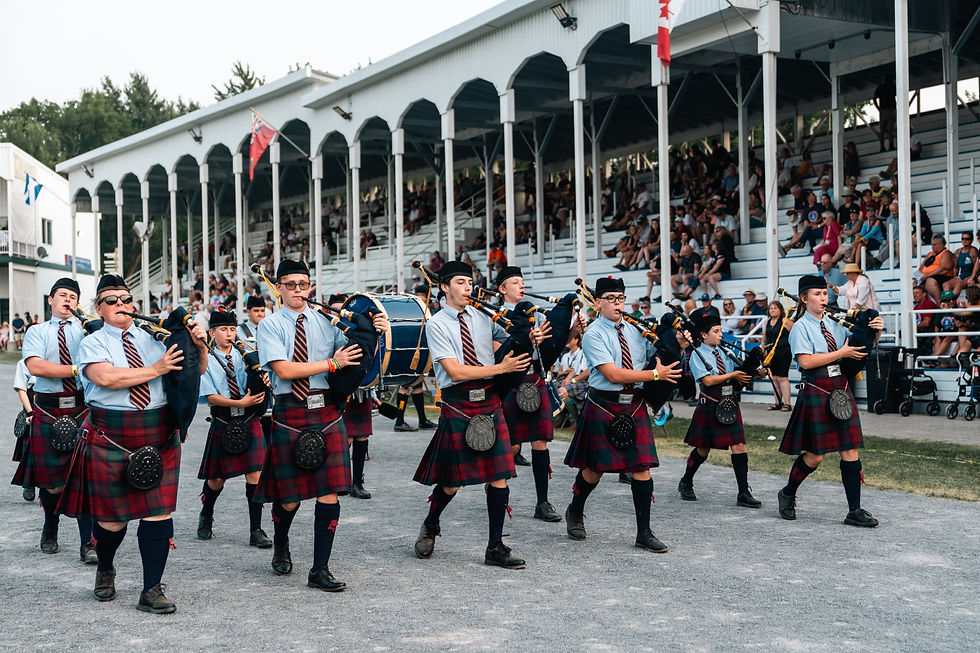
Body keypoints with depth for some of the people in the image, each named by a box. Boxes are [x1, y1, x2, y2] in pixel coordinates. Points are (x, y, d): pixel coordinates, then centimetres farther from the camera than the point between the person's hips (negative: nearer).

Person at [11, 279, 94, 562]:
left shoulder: (86, 329, 10)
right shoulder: (37, 332, 7)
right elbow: (35, 366, -11)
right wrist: (77, 370, -16)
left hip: (81, 410, 0)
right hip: (48, 412, 0)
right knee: (52, 482, 7)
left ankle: (88, 544, -1)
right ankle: (50, 531, 34)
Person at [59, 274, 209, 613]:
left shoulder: (154, 339, 11)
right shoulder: (93, 343, 1)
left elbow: (196, 370, 12)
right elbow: (105, 376, -20)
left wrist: (200, 346, -9)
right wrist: (155, 370, -19)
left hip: (159, 440, 2)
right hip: (111, 441, -2)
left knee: (159, 514, -2)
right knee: (113, 517, 8)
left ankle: (151, 591, 7)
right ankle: (105, 571, 38)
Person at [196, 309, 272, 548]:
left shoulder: (244, 356, 5)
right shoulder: (207, 361, -3)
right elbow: (210, 396, -11)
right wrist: (240, 403, -21)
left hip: (249, 421, 1)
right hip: (223, 423, -1)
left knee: (254, 473, -6)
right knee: (216, 479, 8)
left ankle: (256, 530, 0)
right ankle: (206, 516, 38)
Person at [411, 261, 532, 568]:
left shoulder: (483, 317, 8)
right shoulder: (436, 325, -5)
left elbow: (510, 341, 21)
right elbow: (456, 372, -14)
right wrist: (501, 368, -16)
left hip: (489, 403, 4)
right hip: (457, 406, -4)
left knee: (499, 478, 0)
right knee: (451, 482, 5)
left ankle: (495, 549, 11)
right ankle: (429, 527, 36)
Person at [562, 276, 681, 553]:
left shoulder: (635, 330, 9)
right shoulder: (593, 335, -9)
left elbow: (657, 358, 14)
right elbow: (613, 374, -19)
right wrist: (655, 375, -19)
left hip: (634, 406, 4)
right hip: (603, 406, -4)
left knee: (642, 466, -1)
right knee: (594, 468, 6)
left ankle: (644, 533, 7)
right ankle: (575, 512, 34)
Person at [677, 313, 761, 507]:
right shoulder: (697, 355, -6)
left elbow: (739, 376, 8)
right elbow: (708, 380, -17)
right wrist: (733, 375, -15)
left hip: (729, 406, 4)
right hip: (709, 407, -4)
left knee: (739, 446, -4)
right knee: (703, 449, 9)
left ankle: (744, 494, -3)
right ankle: (685, 483, 32)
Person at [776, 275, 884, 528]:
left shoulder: (833, 324, 12)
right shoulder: (801, 327, -6)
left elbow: (860, 347, 20)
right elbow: (805, 361, -20)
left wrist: (874, 331, -1)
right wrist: (842, 353, -17)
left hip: (841, 390, 6)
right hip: (816, 392, -6)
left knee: (850, 450, 2)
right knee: (816, 454, -1)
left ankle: (854, 511, 7)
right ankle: (787, 494, 24)